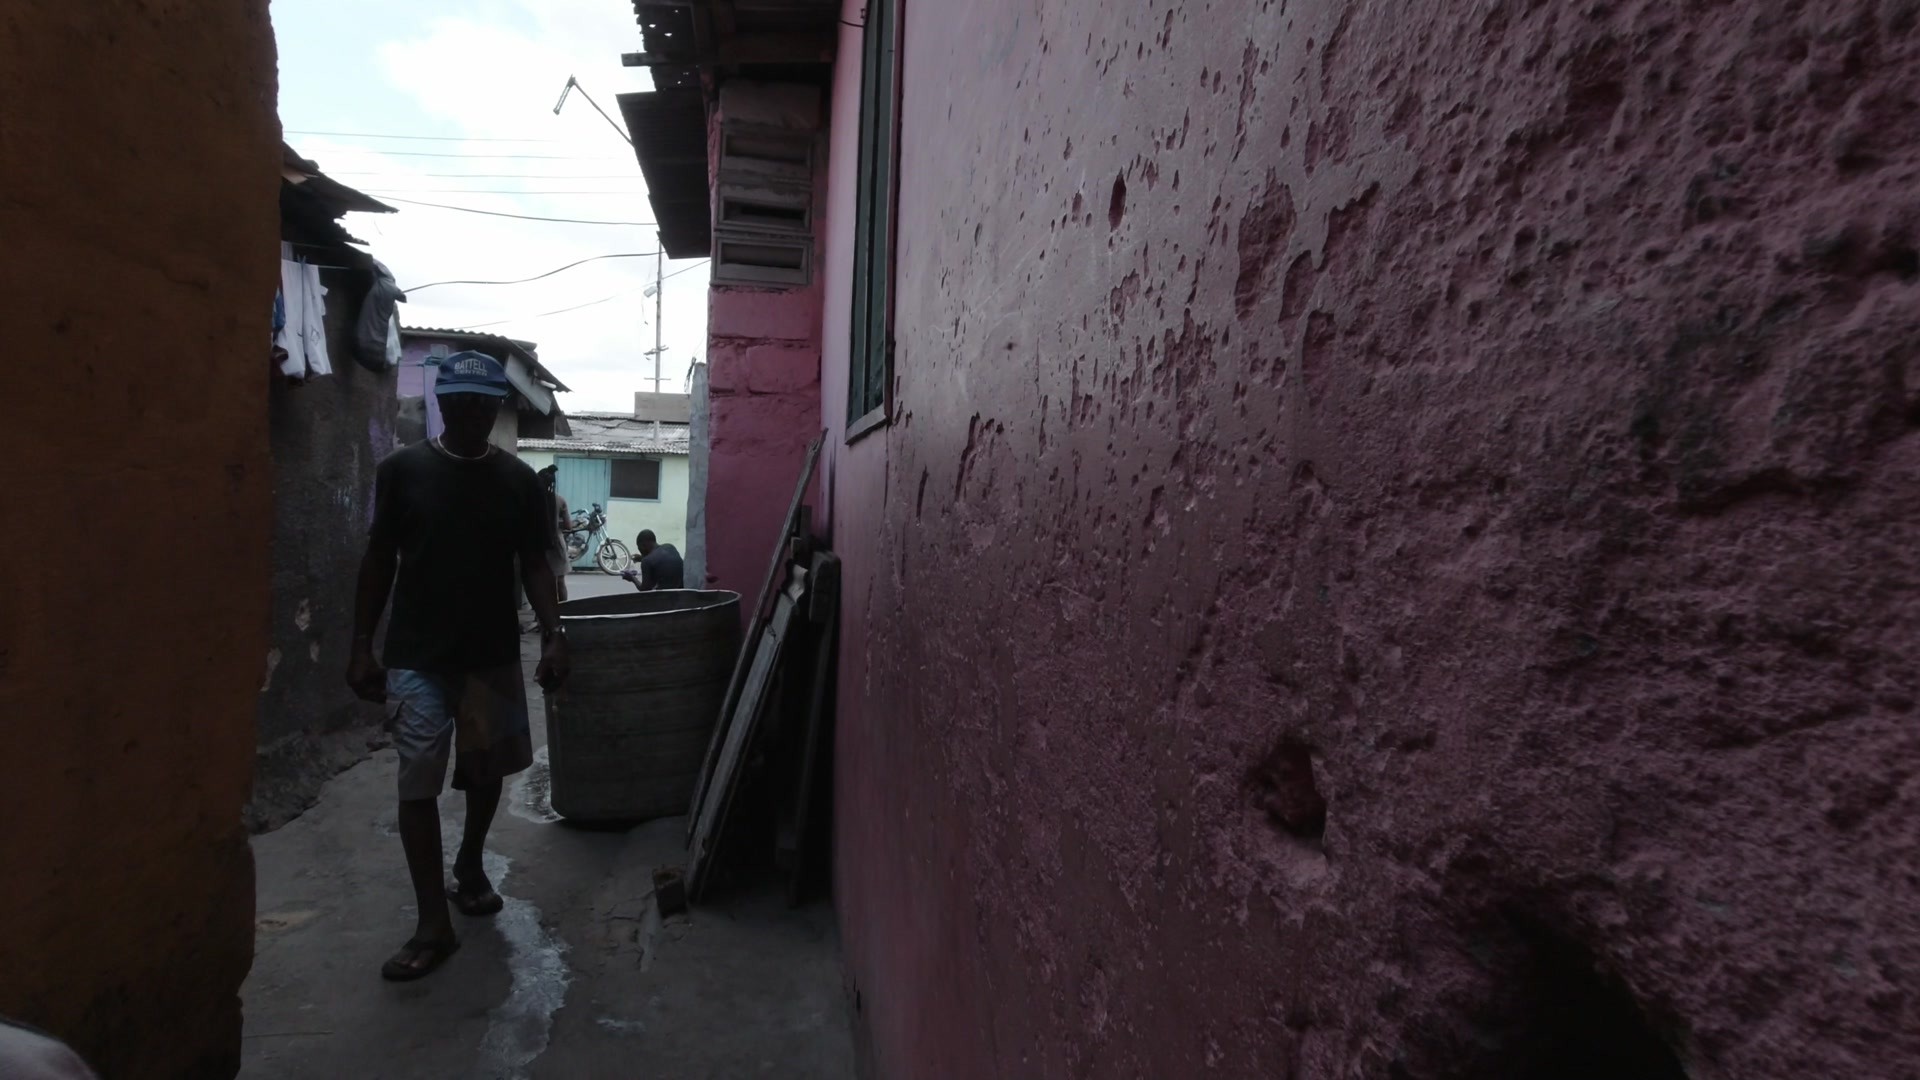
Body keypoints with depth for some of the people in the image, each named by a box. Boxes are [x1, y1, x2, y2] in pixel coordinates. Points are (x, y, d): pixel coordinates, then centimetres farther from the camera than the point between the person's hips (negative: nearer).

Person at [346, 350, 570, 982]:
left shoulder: (519, 480, 0)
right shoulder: (402, 470, -3)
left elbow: (534, 565, 1)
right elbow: (379, 561, 2)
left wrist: (553, 634, -10)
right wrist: (362, 645, 0)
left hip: (494, 653, 2)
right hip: (416, 656, -2)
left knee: (486, 770, 15)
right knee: (418, 783, -3)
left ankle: (470, 866, 41)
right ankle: (433, 924, 7)